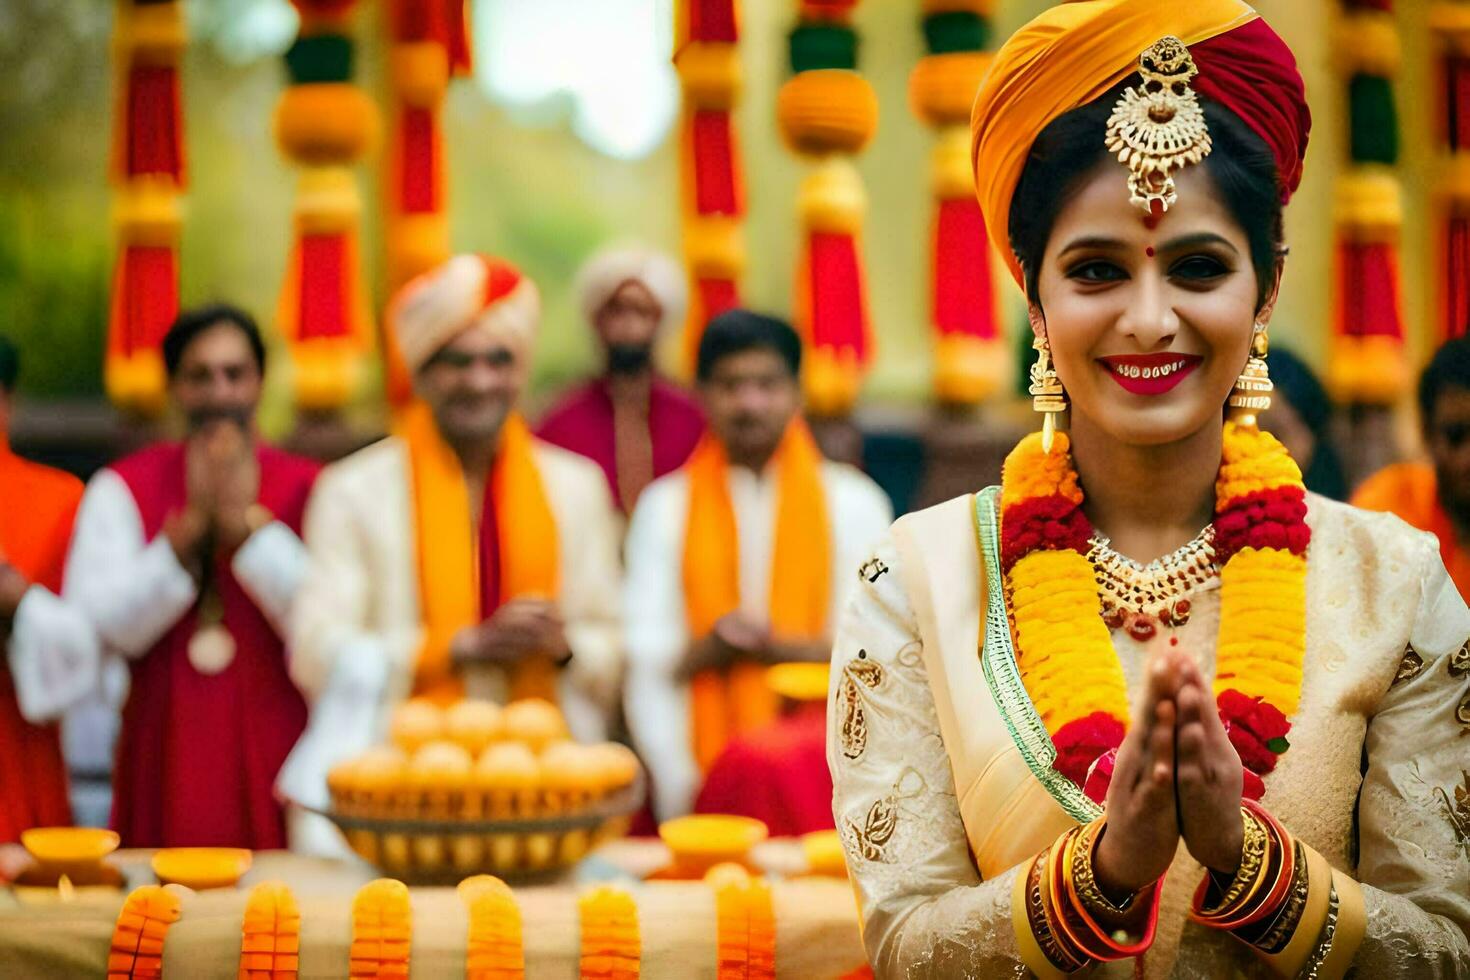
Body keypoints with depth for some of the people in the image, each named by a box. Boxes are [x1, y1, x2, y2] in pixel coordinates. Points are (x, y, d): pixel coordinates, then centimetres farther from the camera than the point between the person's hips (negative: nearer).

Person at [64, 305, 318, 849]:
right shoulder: (122, 489, 7)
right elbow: (98, 629, -5)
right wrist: (191, 527, -13)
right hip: (167, 759, 1)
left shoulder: (306, 489, 5)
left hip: (274, 759, 0)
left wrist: (247, 522, -14)